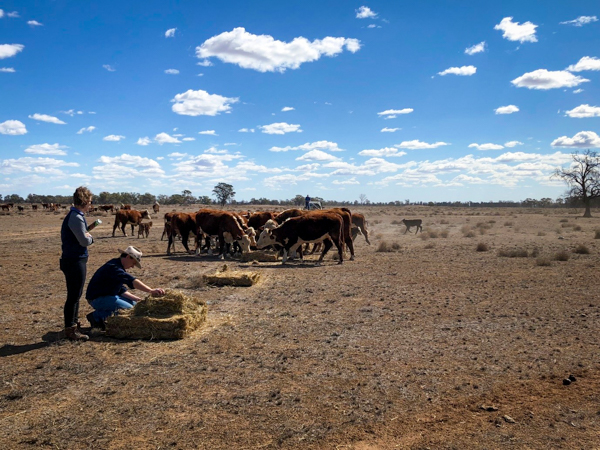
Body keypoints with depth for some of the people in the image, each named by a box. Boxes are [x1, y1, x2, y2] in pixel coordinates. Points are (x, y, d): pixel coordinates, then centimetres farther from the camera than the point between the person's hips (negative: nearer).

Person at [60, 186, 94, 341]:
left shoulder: (75, 215, 12)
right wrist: (90, 238, 0)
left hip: (75, 260, 10)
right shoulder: (76, 218, -20)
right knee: (74, 296, -2)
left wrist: (87, 236, -3)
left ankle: (74, 324, 31)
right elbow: (84, 241, -20)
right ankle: (70, 330, 7)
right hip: (75, 261, -10)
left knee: (75, 295, 19)